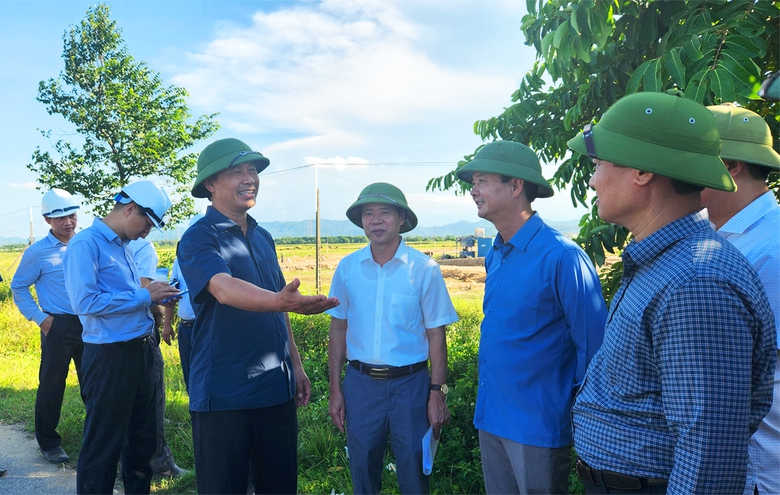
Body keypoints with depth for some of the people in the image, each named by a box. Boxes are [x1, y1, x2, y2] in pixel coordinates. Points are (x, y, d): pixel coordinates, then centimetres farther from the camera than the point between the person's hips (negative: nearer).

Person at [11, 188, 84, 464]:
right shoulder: (37, 252, -6)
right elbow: (18, 288, 2)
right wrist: (39, 318, -6)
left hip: (90, 324, 4)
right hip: (59, 326, -4)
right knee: (52, 386, 6)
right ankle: (48, 442, 21)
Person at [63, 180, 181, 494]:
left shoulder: (123, 247, 13)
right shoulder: (86, 243, -13)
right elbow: (85, 302, -23)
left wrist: (157, 295, 3)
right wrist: (144, 296, -18)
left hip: (140, 351, 9)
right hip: (109, 356, -8)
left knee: (142, 437, 20)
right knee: (103, 446, 5)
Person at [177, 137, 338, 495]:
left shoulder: (263, 237, 11)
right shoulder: (199, 239, -11)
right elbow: (224, 290, -31)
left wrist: (296, 365, 16)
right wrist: (281, 301, -48)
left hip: (277, 391, 7)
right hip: (223, 397, -6)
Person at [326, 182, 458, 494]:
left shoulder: (424, 269, -8)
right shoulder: (347, 267, 0)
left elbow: (436, 335, -4)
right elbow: (338, 330, 6)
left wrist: (437, 394, -6)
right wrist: (335, 390, 4)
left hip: (410, 383, -2)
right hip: (360, 383, 2)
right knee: (362, 470, 15)